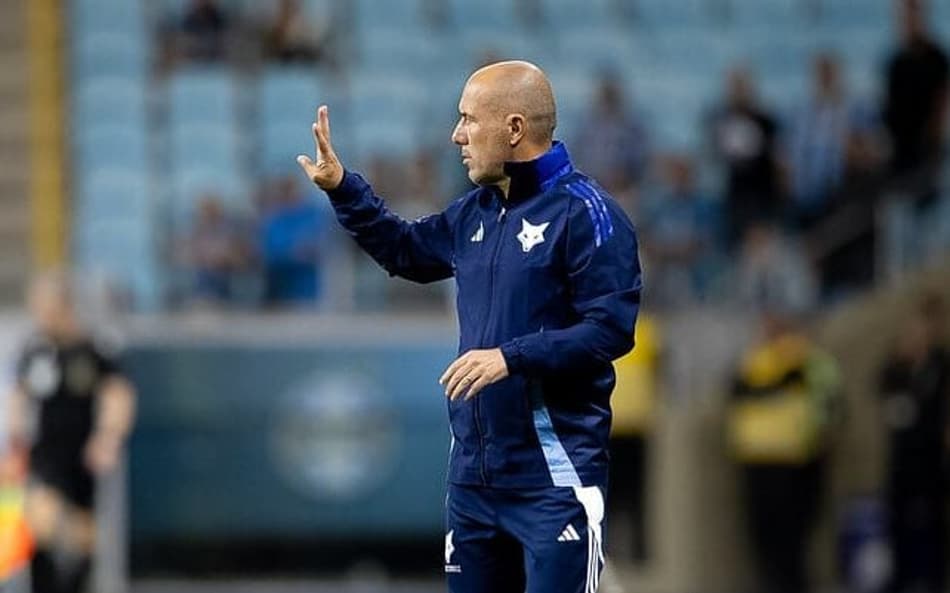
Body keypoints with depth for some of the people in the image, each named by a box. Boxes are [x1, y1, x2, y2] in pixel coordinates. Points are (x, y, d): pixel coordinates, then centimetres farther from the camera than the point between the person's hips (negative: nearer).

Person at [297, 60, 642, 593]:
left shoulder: (584, 213, -11)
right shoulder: (473, 213, 13)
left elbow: (611, 328, -19)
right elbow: (407, 252, 32)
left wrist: (512, 357, -23)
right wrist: (342, 188, 21)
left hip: (554, 478, -8)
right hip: (473, 474, 8)